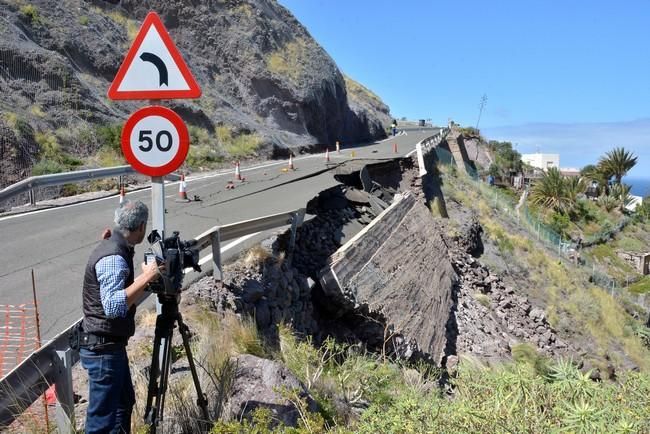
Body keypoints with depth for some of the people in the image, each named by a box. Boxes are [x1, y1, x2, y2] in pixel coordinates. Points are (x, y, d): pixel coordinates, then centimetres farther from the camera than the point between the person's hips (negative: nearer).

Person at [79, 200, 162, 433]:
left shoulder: (112, 246, 8)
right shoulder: (114, 258, -23)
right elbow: (113, 306, -34)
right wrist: (146, 277, -32)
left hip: (111, 344, 10)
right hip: (103, 348, -10)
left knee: (124, 401, 22)